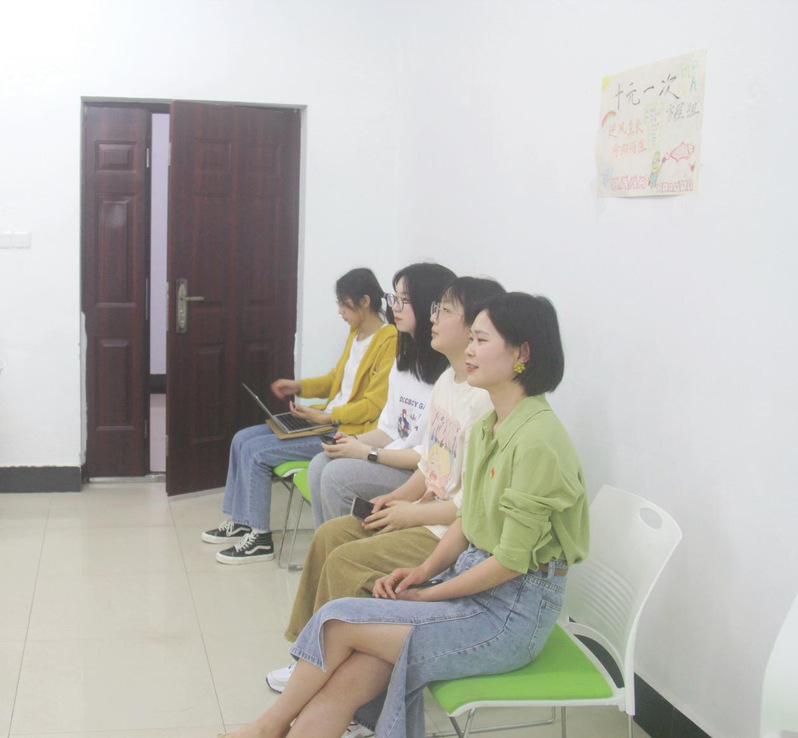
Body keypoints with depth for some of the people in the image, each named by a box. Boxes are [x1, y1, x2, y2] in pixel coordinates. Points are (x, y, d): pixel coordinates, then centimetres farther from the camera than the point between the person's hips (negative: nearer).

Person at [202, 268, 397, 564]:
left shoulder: (388, 340, -17)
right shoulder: (356, 333, 12)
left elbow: (374, 405, -20)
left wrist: (327, 416, -19)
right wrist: (300, 386, 10)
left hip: (346, 433, -10)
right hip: (326, 419, 10)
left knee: (255, 451, -15)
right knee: (242, 439, 6)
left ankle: (259, 539, -2)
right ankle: (238, 521, 19)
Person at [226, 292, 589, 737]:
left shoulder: (538, 438, -20)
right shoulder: (488, 425, 9)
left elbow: (511, 560, -19)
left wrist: (428, 595, -10)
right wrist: (423, 572, 1)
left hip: (515, 613, -7)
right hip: (470, 579, 8)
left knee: (341, 620, -12)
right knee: (342, 682, -11)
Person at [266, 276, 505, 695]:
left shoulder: (483, 399, -23)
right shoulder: (446, 382, 9)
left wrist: (413, 513, -15)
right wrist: (398, 497, 3)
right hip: (426, 512, 10)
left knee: (347, 562, -17)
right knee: (330, 535, 6)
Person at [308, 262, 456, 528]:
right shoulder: (404, 360, 12)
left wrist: (368, 453, -17)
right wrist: (355, 441, -3)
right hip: (397, 457, 9)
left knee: (337, 475, -20)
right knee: (320, 464, -6)